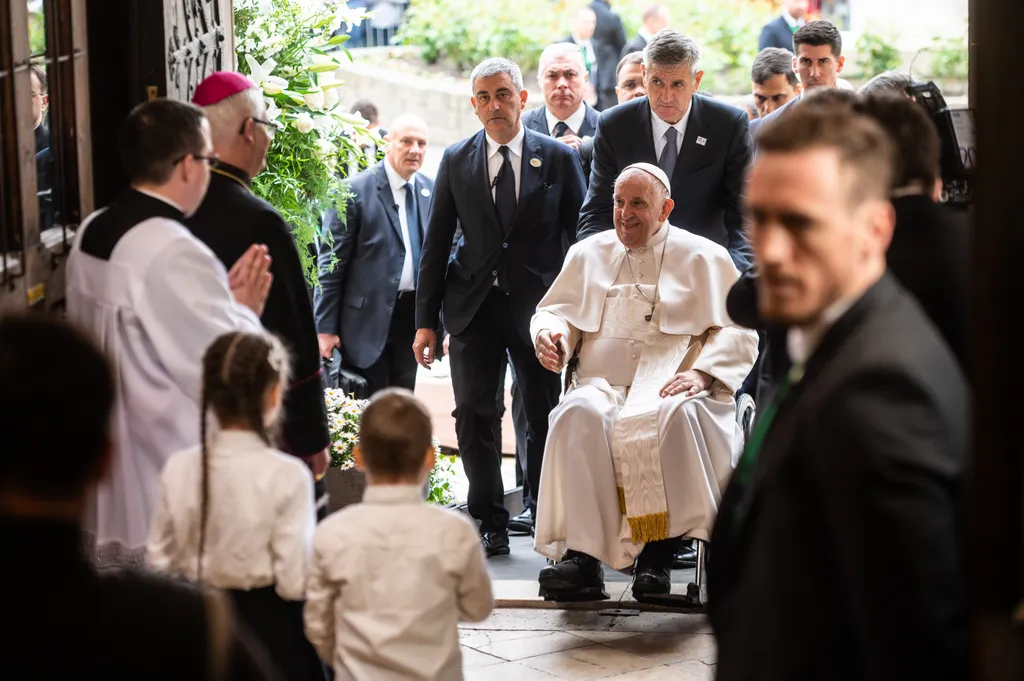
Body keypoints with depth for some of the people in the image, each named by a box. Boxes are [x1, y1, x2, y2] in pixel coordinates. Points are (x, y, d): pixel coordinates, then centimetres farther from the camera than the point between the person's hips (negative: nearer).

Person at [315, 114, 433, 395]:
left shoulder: (431, 191, 7)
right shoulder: (356, 190, -8)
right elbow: (331, 261, -8)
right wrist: (325, 327, -10)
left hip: (412, 317, 5)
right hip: (368, 319, -5)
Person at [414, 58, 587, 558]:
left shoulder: (559, 159, 2)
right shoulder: (456, 161, 7)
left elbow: (581, 236, 4)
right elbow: (436, 243, 7)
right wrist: (425, 320, 2)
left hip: (539, 306, -1)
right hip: (474, 306, 1)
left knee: (545, 418, 4)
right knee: (473, 417, -2)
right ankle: (491, 525, 8)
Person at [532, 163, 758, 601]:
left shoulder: (704, 258, 13)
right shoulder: (588, 254, 24)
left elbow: (738, 332, 7)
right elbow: (556, 310, 24)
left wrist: (702, 372, -11)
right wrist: (550, 334, -1)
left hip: (672, 388, -2)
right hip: (602, 383, 2)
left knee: (676, 415, -39)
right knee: (579, 414, -34)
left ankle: (658, 553, -34)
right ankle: (581, 555, -40)